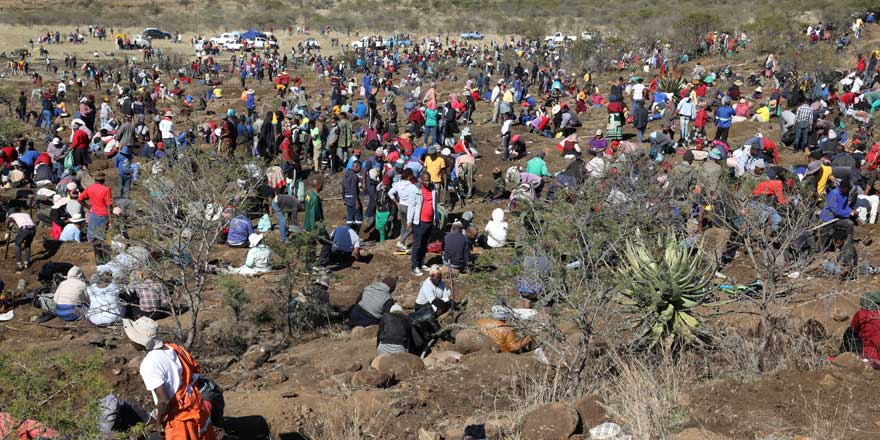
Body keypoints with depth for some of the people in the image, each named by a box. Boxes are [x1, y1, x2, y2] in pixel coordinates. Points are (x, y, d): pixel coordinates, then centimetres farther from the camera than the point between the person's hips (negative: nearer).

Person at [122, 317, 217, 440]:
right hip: (198, 410, 7)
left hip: (180, 421, -7)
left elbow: (164, 401, -26)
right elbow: (196, 369, 7)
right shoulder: (173, 348, -4)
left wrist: (159, 418, -7)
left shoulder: (149, 365, -25)